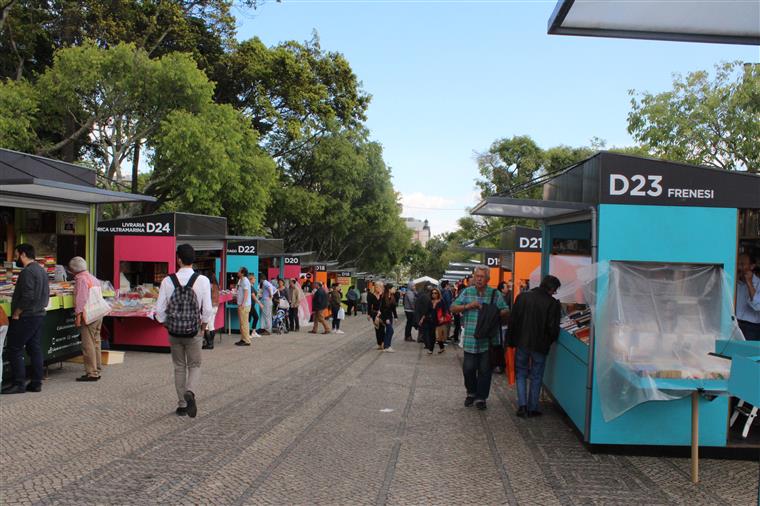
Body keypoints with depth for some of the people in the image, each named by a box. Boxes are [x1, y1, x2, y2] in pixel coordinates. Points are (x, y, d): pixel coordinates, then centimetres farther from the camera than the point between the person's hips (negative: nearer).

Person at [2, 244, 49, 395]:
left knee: (14, 349, -2)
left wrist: (16, 314, -15)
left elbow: (27, 296, -23)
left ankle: (18, 383, -1)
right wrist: (41, 307, 16)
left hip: (26, 316, -9)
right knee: (35, 349, 10)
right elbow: (46, 294, 19)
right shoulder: (42, 270, 15)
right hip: (39, 314, 9)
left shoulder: (27, 272, -16)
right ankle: (36, 383, 13)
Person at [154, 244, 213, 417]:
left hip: (174, 332, 1)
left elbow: (160, 309, -4)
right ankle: (190, 392, -14)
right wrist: (203, 327, 6)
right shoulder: (202, 280, -10)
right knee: (194, 366, 14)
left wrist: (167, 325, 13)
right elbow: (207, 309, -11)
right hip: (194, 332, -1)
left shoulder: (167, 281, -7)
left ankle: (182, 405, 21)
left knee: (179, 367, 16)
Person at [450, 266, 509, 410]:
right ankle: (471, 393, 29)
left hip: (488, 339, -1)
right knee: (468, 368, 4)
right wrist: (468, 306, -11)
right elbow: (453, 308, 4)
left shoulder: (494, 294, 2)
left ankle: (481, 397, 22)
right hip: (470, 339, 1)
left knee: (484, 370, 7)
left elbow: (505, 311, 1)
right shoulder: (467, 292, 5)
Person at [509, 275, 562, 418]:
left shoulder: (522, 296, -3)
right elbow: (553, 328, -12)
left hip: (521, 343, 2)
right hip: (540, 346, -2)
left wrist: (512, 340, 7)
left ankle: (522, 405, 4)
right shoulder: (553, 303, -13)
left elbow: (512, 320, -1)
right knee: (536, 377, 12)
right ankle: (532, 408, 17)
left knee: (521, 374, 15)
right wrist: (550, 341, 8)